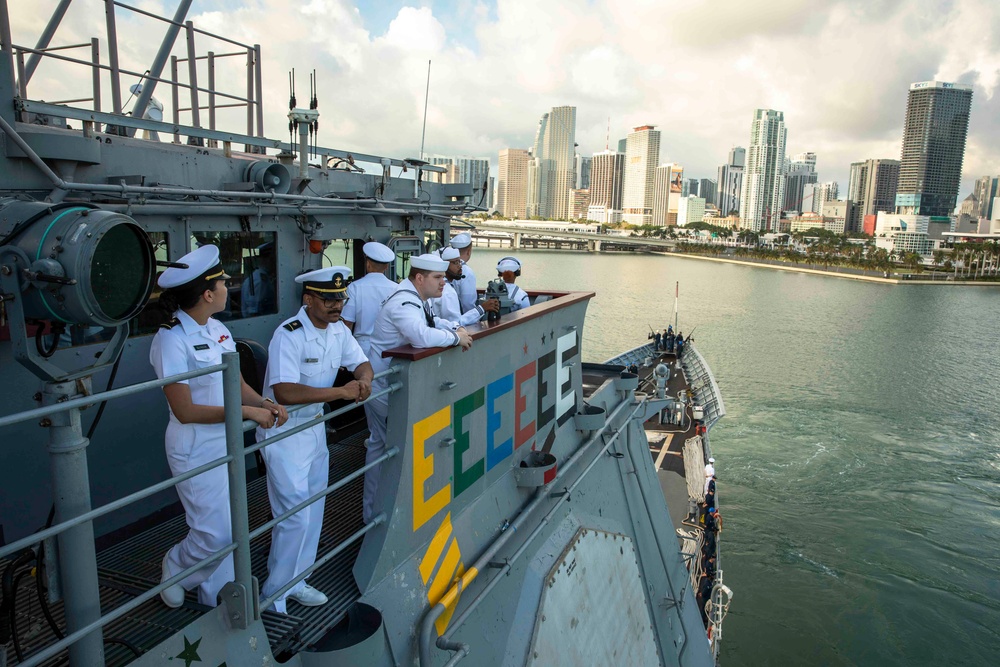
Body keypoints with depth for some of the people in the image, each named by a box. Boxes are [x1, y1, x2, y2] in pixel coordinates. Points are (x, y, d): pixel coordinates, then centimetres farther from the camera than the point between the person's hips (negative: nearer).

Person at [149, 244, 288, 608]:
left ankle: (217, 602, 33)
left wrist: (264, 403, -9)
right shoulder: (172, 340, -20)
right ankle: (173, 568, 32)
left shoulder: (217, 329, 3)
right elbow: (185, 411, -21)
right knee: (215, 532, -1)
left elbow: (237, 383, 10)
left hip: (228, 442, 7)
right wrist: (247, 412, -22)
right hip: (197, 450, -7)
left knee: (228, 529, 15)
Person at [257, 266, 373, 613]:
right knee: (295, 516, -5)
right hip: (283, 431, -8)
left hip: (315, 425, 8)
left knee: (312, 510, 16)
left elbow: (361, 362, 8)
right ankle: (274, 594, 15)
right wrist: (342, 392, -30)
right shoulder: (288, 335, -25)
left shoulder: (339, 330, -1)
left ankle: (294, 581, 33)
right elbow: (285, 392, -34)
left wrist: (364, 380, -17)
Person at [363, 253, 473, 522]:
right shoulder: (405, 303, -24)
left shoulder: (414, 298, 10)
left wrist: (455, 327, 6)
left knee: (379, 444, 18)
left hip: (390, 382, 11)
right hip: (384, 386, -11)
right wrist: (455, 337, -25)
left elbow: (429, 322, 26)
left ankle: (373, 511, 31)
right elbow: (422, 336, -41)